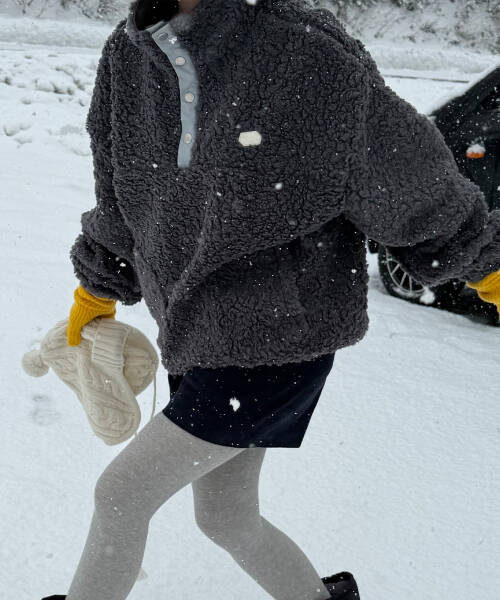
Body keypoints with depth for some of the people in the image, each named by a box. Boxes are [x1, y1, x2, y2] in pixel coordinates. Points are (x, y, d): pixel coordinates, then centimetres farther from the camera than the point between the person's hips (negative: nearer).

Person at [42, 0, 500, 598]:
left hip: (284, 340, -6)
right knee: (224, 520, 19)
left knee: (119, 494, -1)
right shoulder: (127, 55, -1)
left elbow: (410, 170, -6)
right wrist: (94, 293, 25)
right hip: (197, 338, 7)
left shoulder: (312, 54, -19)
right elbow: (120, 197, 14)